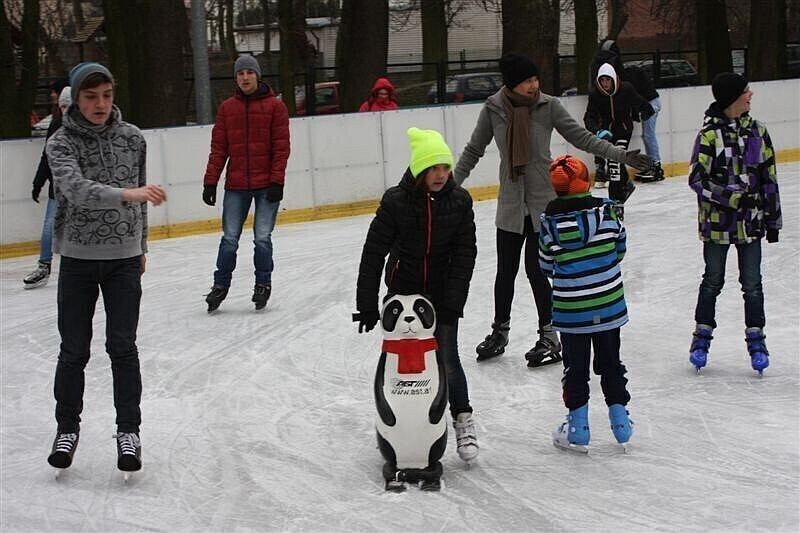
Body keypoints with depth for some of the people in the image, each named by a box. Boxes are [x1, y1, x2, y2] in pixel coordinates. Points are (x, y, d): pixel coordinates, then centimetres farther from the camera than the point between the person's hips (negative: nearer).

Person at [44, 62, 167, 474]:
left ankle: (128, 430, 9)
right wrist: (126, 194, -42)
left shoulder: (132, 138, -1)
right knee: (73, 350, 6)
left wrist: (141, 248, 17)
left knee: (123, 346, -1)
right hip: (77, 259, -1)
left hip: (123, 259, 1)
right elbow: (76, 188, -28)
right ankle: (67, 427, 22)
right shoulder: (61, 142, -10)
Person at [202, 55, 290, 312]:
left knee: (263, 237, 2)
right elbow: (218, 148, 7)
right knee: (229, 238, 3)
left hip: (267, 185, -2)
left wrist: (277, 181, -11)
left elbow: (281, 147, -4)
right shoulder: (227, 108, 6)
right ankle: (221, 285, 15)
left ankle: (263, 284, 17)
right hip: (236, 185, 2)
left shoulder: (275, 106, -2)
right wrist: (210, 182, 2)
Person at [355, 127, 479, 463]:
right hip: (403, 293, 0)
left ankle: (463, 422, 13)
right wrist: (367, 305, -11)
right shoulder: (396, 202, -14)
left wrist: (452, 302, -14)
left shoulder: (459, 201, -8)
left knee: (447, 360, -3)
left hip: (443, 295, 0)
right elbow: (374, 253, -10)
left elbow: (465, 255, -7)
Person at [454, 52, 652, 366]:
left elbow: (581, 137, -2)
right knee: (505, 270, 10)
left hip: (542, 202, -2)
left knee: (535, 269, -3)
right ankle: (500, 331, 30)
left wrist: (621, 155, -10)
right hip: (510, 204, 2)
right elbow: (474, 150, 7)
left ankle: (549, 336, 12)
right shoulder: (493, 109, -3)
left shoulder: (548, 106, -7)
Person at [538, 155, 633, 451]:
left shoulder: (549, 221, -9)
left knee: (575, 367, 11)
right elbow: (620, 249, 5)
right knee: (610, 362, 16)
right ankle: (620, 422, 20)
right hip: (608, 305, 1)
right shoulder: (604, 210, -8)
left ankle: (578, 429, 14)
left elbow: (546, 266, 0)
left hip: (570, 309, -1)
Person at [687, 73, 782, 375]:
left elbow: (769, 178, 9)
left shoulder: (758, 132, 3)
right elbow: (697, 179, -12)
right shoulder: (710, 134, -11)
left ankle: (756, 339, 18)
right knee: (713, 280, 10)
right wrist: (730, 196, -22)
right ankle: (702, 336, 24)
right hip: (717, 222, -3)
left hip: (750, 221, 3)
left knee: (752, 283, 7)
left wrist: (773, 219, 9)